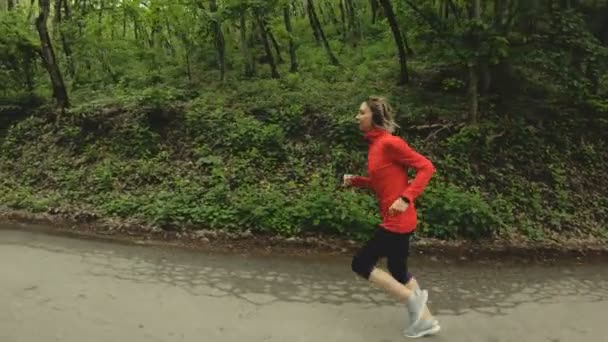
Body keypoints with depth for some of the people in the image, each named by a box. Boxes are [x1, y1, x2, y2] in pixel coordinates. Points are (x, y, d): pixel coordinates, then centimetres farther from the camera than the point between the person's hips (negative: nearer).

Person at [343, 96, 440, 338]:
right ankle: (426, 321, 30)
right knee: (397, 271, 18)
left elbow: (426, 167, -17)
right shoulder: (375, 144, 11)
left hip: (398, 221, -9)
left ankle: (413, 298, 6)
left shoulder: (389, 143, -16)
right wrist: (356, 181, 6)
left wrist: (406, 199, -24)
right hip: (395, 220, 9)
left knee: (361, 264, -1)